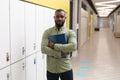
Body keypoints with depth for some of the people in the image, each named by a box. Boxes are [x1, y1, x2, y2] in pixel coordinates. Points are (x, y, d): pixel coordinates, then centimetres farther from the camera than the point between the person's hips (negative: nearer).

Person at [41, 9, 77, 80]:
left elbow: (73, 46, -21)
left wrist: (54, 45, -20)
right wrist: (60, 53, -20)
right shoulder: (47, 32, -1)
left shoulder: (70, 32, -3)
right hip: (51, 69, 1)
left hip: (66, 68, 0)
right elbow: (43, 49, -13)